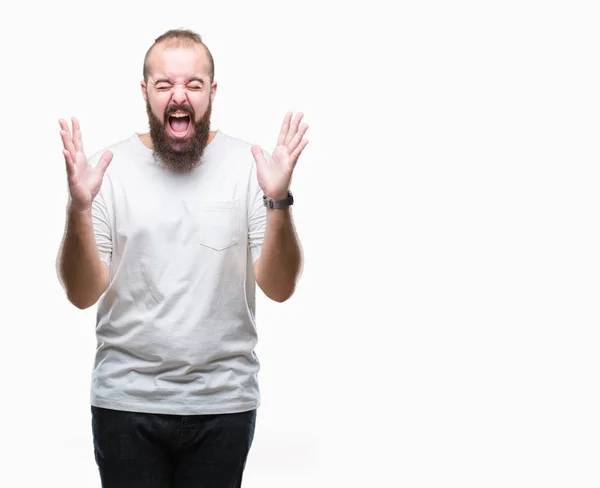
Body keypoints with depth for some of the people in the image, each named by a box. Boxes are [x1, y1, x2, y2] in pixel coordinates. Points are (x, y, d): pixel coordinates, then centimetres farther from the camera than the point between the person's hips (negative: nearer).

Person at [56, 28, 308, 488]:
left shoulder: (247, 164, -3)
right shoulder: (112, 166, -3)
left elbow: (279, 288, -7)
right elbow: (84, 294, -6)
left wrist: (278, 201, -21)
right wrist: (79, 208, -20)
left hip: (224, 401, 0)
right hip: (127, 398, 0)